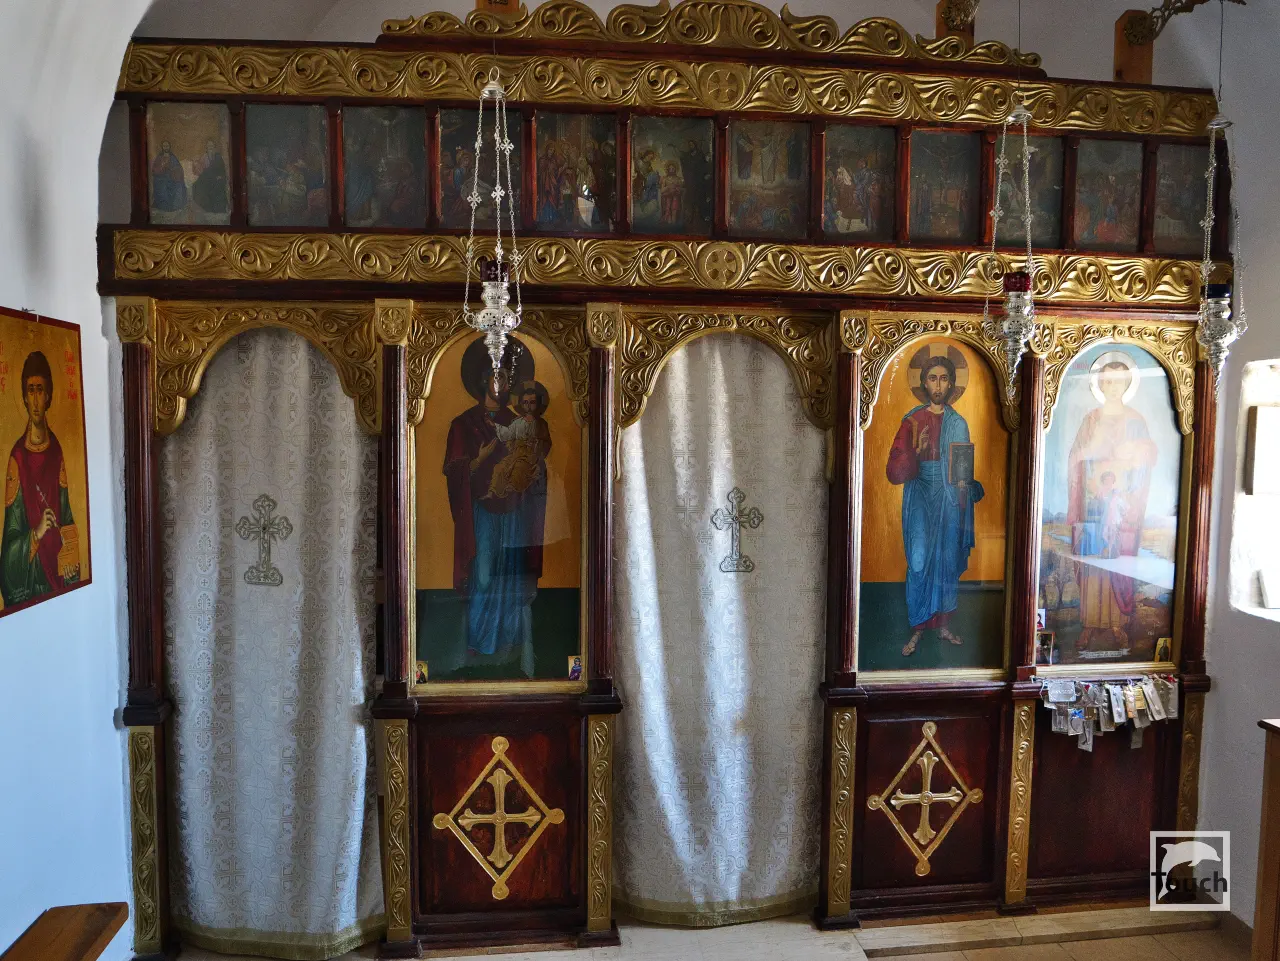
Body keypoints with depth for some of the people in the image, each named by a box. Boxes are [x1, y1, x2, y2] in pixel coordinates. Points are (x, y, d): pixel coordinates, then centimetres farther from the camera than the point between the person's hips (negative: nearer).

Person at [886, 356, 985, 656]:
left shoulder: (958, 423, 8)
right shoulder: (913, 420, 0)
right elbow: (896, 471, -7)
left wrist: (965, 486, -4)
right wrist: (915, 450, -24)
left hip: (950, 499, 3)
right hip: (920, 497, -3)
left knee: (948, 562, 7)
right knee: (919, 563, -9)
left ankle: (944, 624, 20)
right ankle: (917, 629, 0)